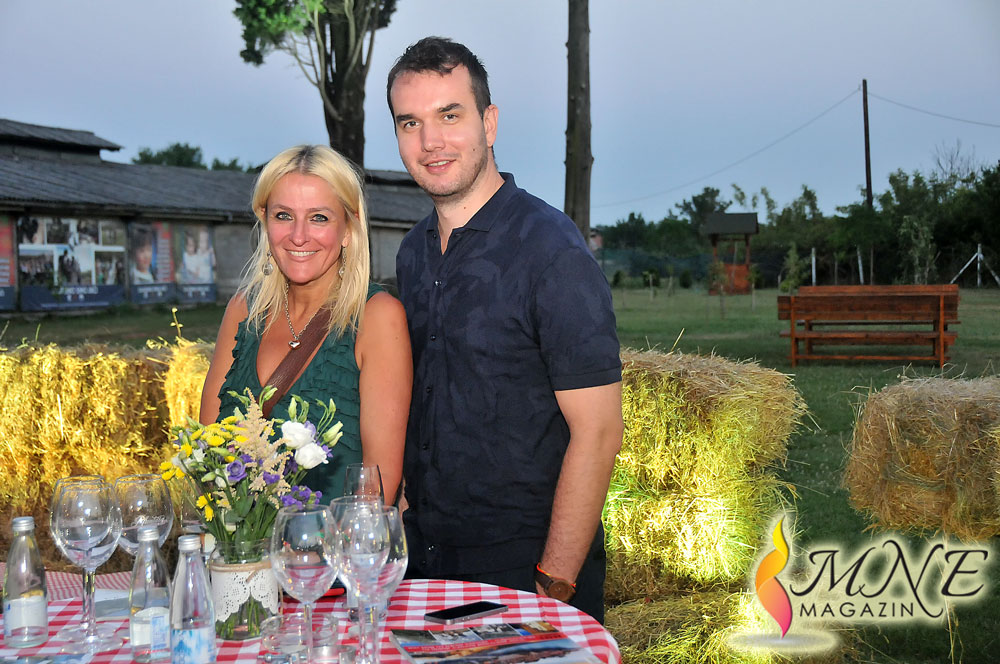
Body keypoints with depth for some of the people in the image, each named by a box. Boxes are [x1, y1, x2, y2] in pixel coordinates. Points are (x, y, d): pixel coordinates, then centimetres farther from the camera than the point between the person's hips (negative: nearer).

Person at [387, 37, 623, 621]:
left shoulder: (552, 250, -16)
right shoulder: (413, 253, 6)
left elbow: (598, 432, -18)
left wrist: (555, 584, -19)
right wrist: (400, 516, 5)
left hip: (525, 565, -6)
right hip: (425, 553, 7)